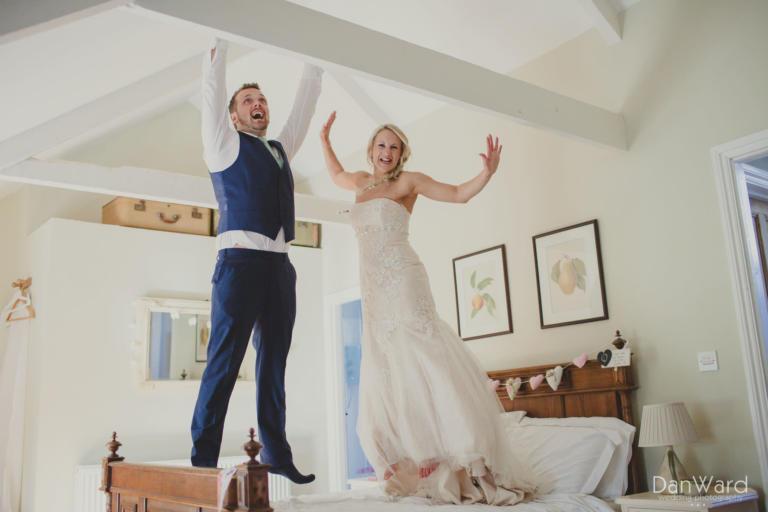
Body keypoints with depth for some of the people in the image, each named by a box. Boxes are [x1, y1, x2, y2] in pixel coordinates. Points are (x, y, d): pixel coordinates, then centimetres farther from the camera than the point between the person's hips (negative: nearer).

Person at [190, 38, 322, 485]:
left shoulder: (280, 149, 24)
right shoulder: (225, 144, 9)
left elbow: (304, 107, 29)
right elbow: (213, 87, 3)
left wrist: (315, 63, 28)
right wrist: (221, 44, 4)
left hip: (279, 265, 6)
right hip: (241, 260, -6)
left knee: (274, 363, 8)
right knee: (225, 361, -8)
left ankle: (277, 454, 14)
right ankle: (204, 459, -1)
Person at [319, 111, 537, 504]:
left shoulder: (408, 181, 4)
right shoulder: (362, 182, 21)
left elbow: (459, 194, -4)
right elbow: (336, 175, 43)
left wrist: (487, 172, -19)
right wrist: (324, 140, 39)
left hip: (402, 282, -6)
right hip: (373, 290, 7)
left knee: (419, 362, -17)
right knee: (384, 373, 2)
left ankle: (465, 467, -18)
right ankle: (411, 468, 7)